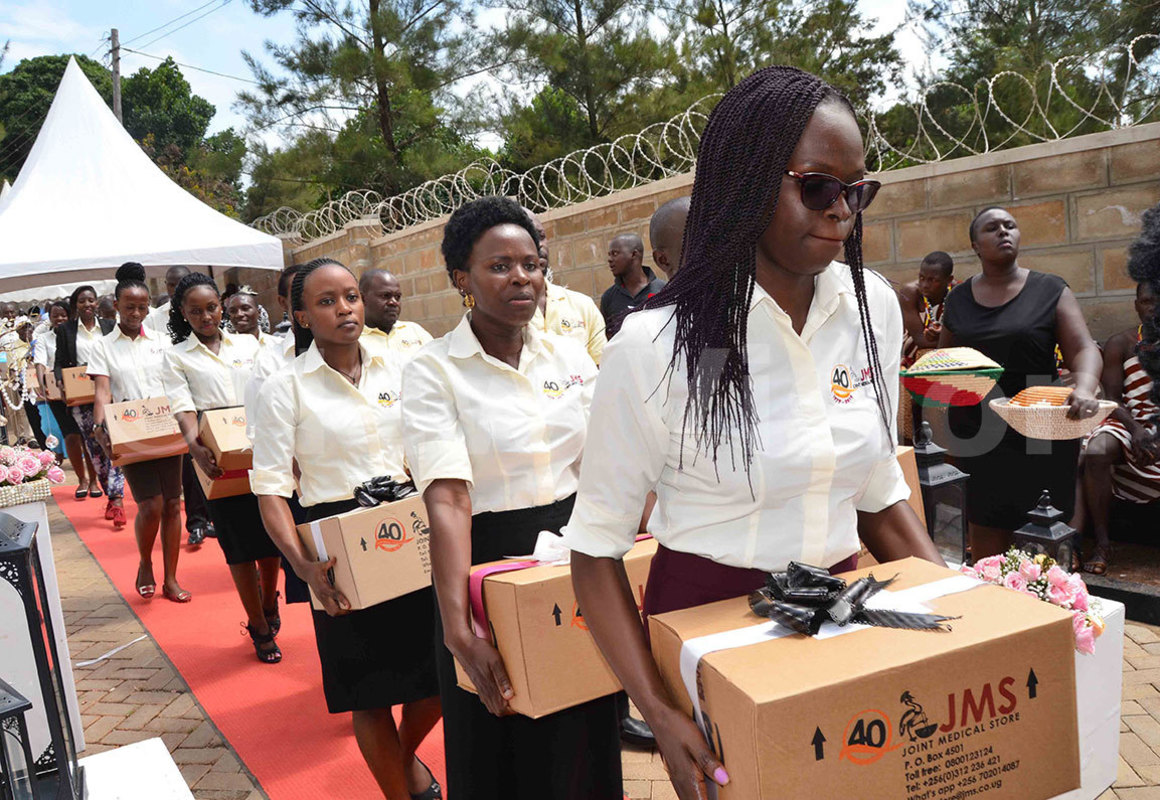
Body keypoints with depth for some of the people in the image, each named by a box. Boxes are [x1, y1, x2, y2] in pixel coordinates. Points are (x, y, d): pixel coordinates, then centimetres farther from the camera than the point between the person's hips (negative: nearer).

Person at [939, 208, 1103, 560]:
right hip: (977, 438, 2)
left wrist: (1085, 387, -26)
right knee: (986, 537, 3)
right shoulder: (959, 298, 10)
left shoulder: (1050, 290, 3)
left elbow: (1083, 349, -5)